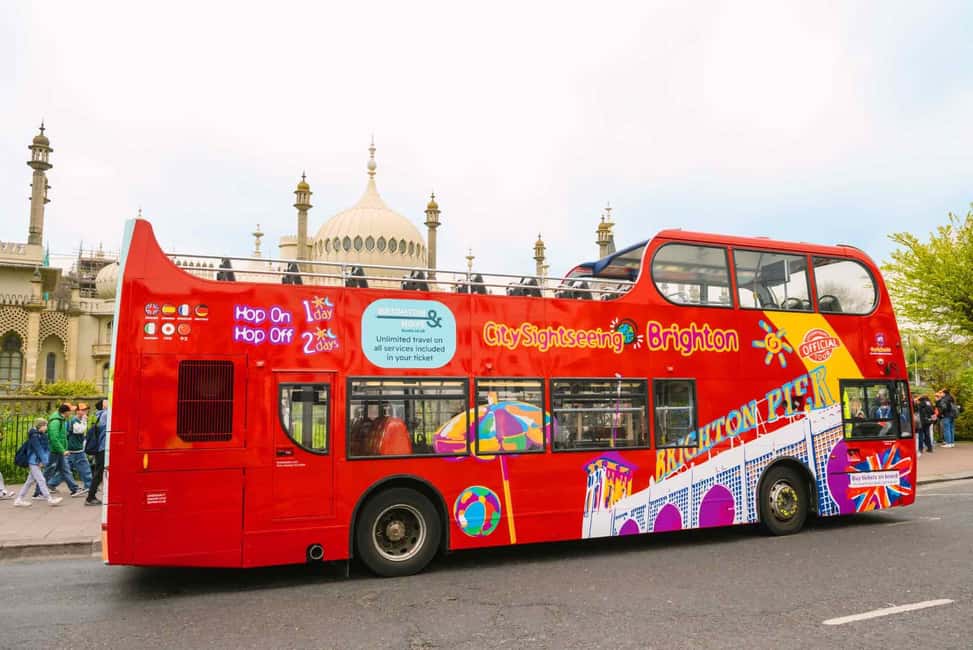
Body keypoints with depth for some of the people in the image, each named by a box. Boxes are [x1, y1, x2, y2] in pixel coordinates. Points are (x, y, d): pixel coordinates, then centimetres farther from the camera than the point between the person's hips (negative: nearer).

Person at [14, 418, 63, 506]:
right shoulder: (34, 436, -14)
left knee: (30, 481, 13)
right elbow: (39, 450, -17)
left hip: (39, 462, 9)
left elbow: (47, 448, 4)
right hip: (33, 462, -8)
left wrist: (45, 460, -7)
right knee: (41, 480, -7)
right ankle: (50, 499, -6)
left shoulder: (43, 435, 9)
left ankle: (18, 500, 21)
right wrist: (44, 461, -16)